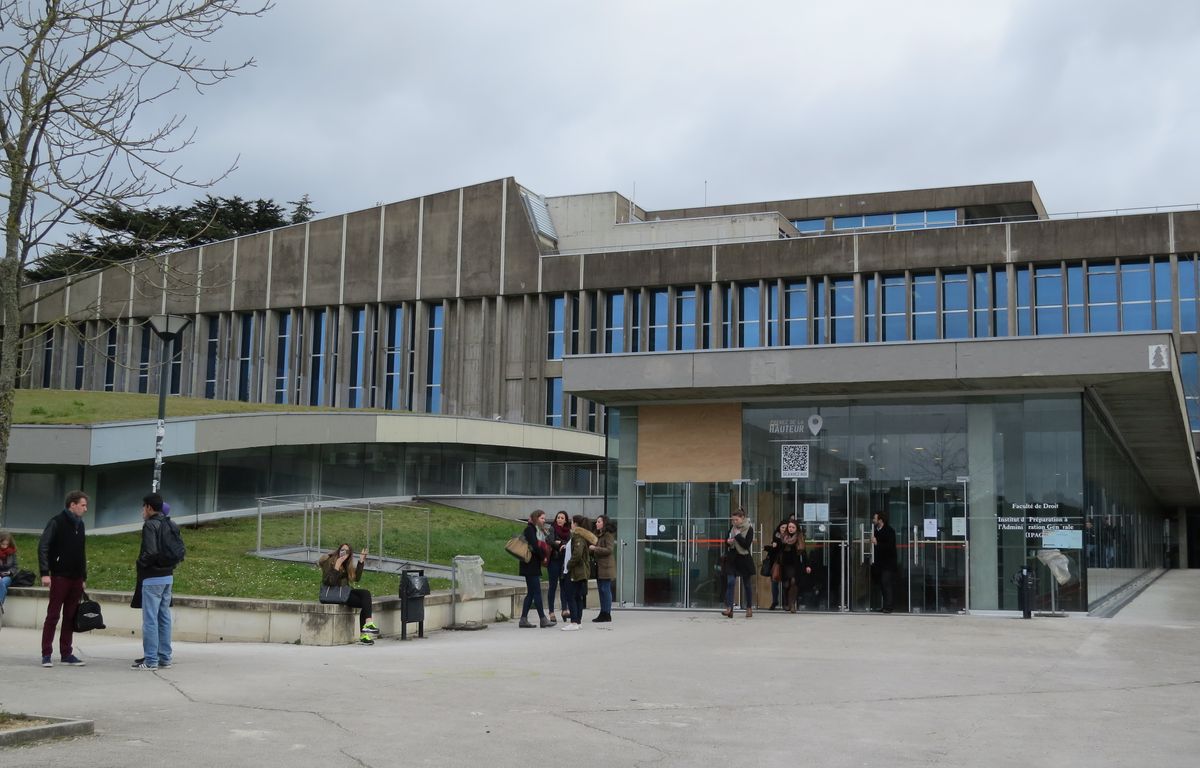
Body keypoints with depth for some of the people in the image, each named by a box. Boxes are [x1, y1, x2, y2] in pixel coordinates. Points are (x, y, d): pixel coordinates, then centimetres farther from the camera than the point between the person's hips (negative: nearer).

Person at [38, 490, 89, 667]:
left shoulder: (80, 524, 14)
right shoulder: (56, 522, -7)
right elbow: (43, 547, -13)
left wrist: (84, 577, 17)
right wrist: (45, 573, -21)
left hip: (76, 579, 6)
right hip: (59, 577, -6)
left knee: (70, 617, 7)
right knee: (53, 616, -3)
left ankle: (66, 653, 12)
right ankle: (46, 654, 2)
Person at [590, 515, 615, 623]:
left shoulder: (609, 535, -9)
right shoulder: (597, 534, 18)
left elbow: (609, 550, -18)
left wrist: (595, 548, -19)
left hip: (606, 566, -9)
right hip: (599, 566, 9)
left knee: (605, 589, -7)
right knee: (601, 590, 10)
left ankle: (607, 614, -4)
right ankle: (603, 613, 14)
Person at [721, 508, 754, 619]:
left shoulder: (749, 529, -8)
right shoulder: (732, 527, 6)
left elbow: (746, 545, -16)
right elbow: (726, 540, 18)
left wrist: (737, 535, -20)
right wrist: (728, 541, -5)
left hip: (744, 559, -3)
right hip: (732, 558, 3)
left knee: (747, 584, 8)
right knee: (730, 582, -11)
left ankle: (749, 608, 21)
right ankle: (729, 608, -16)